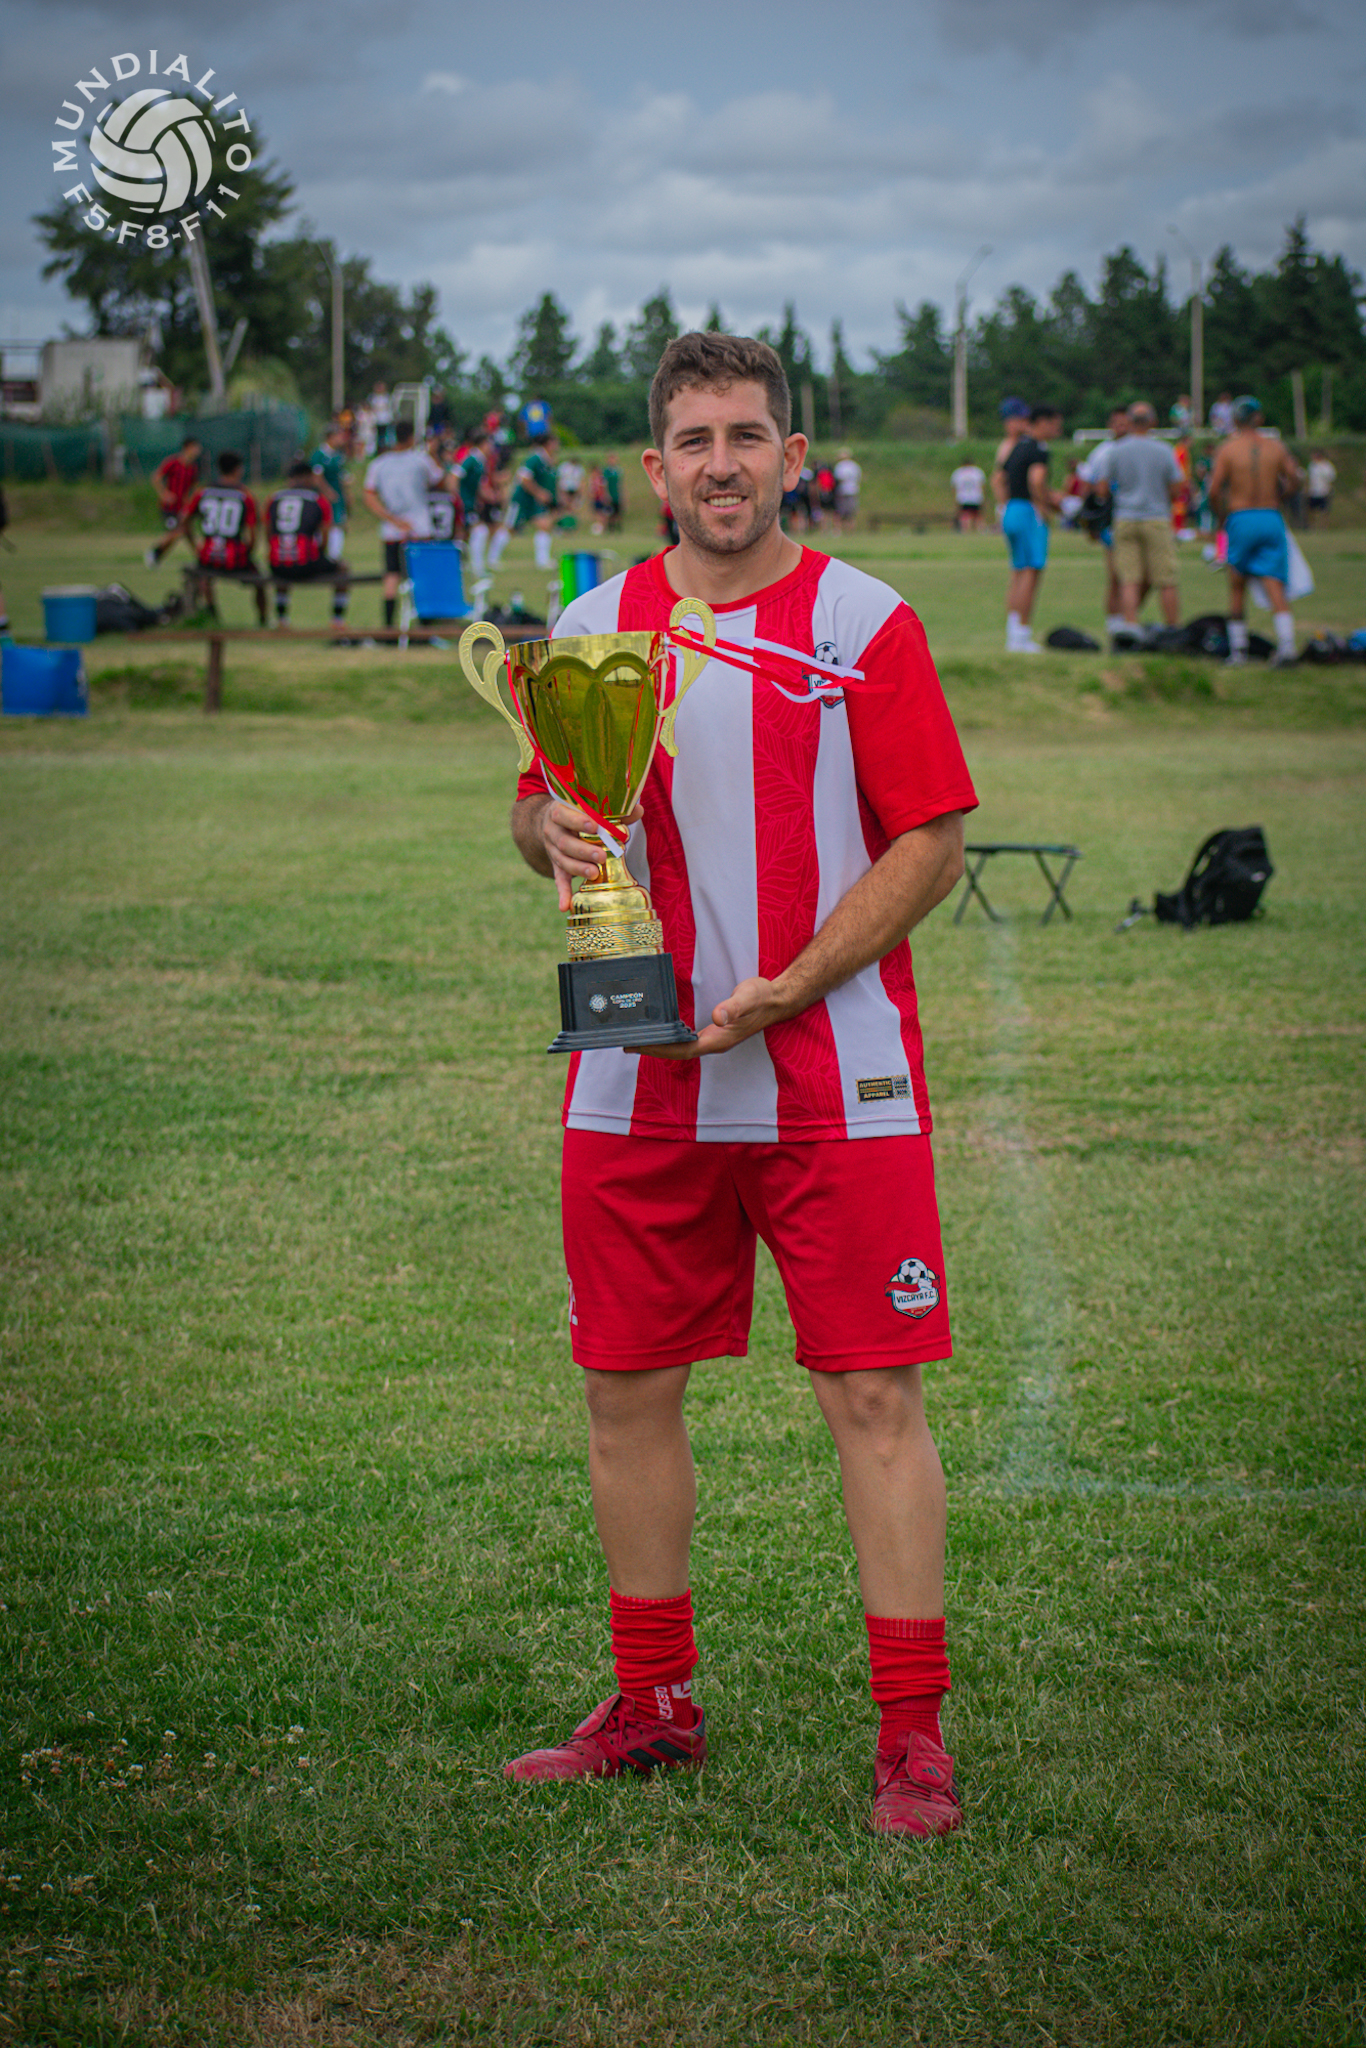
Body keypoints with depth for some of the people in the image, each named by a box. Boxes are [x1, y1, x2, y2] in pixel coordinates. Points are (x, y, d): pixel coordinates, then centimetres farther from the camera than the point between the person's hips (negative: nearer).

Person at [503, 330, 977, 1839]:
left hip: (833, 1079, -4)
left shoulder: (864, 623, -1)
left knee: (874, 1395, -4)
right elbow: (540, 814, 16)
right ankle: (653, 1707, 24)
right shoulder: (591, 627, 9)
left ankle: (912, 1736, 3)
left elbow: (932, 843, -4)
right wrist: (551, 833, -10)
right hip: (635, 1080, 4)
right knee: (626, 1392, 9)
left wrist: (789, 985, -14)